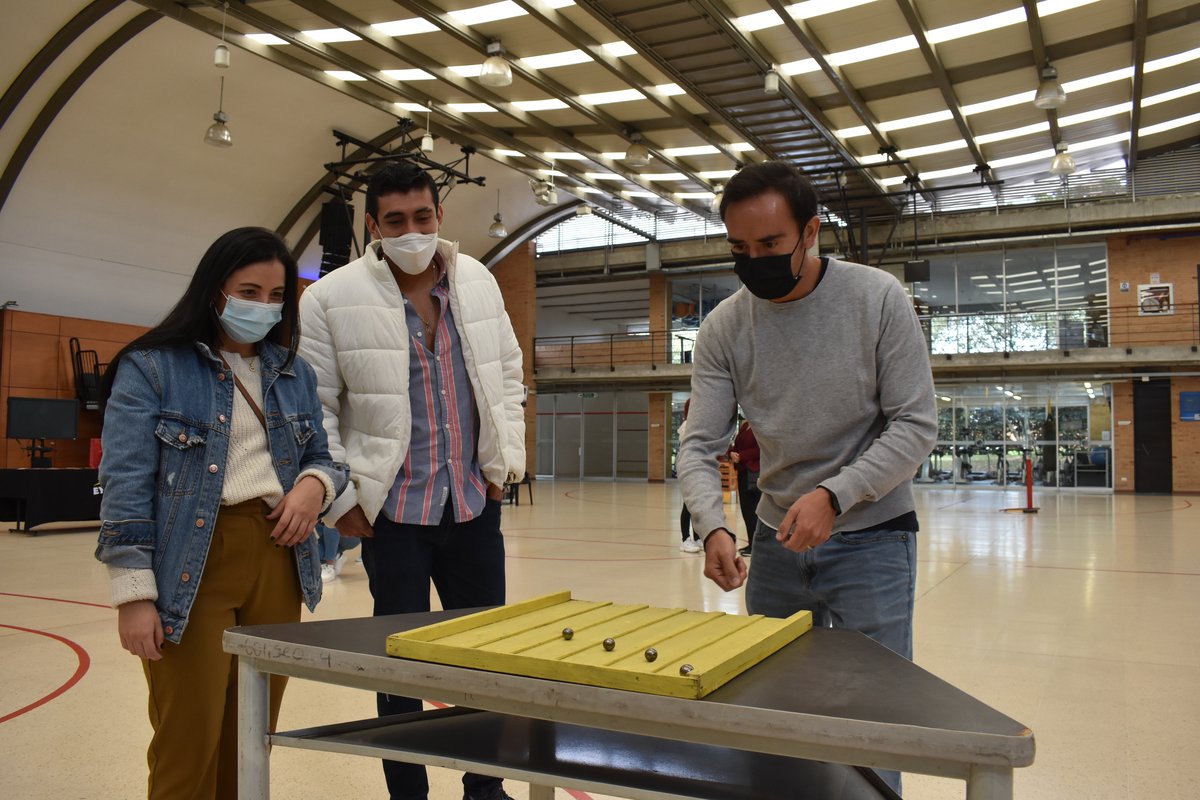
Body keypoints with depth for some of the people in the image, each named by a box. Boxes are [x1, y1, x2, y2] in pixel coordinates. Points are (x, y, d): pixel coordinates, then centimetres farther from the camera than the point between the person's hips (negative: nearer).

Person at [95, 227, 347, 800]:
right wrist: (133, 592, -13)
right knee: (191, 742, 0)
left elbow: (321, 458, 20)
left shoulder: (295, 374, 13)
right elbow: (126, 484, -7)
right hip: (192, 568, -4)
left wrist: (315, 484, -5)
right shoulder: (151, 367, -2)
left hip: (277, 563, 5)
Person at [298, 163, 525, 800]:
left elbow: (506, 373, 14)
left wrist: (507, 456, 7)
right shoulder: (332, 298, -8)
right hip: (393, 509, -4)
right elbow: (313, 407, -5)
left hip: (475, 502, 4)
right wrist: (341, 497, -7)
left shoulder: (478, 282, 5)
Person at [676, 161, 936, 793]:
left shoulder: (878, 298, -12)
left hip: (870, 537, -3)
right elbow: (699, 445, -6)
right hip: (777, 540, 3)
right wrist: (713, 528, -25)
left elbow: (915, 425, -11)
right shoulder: (722, 328, -5)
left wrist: (832, 495, -24)